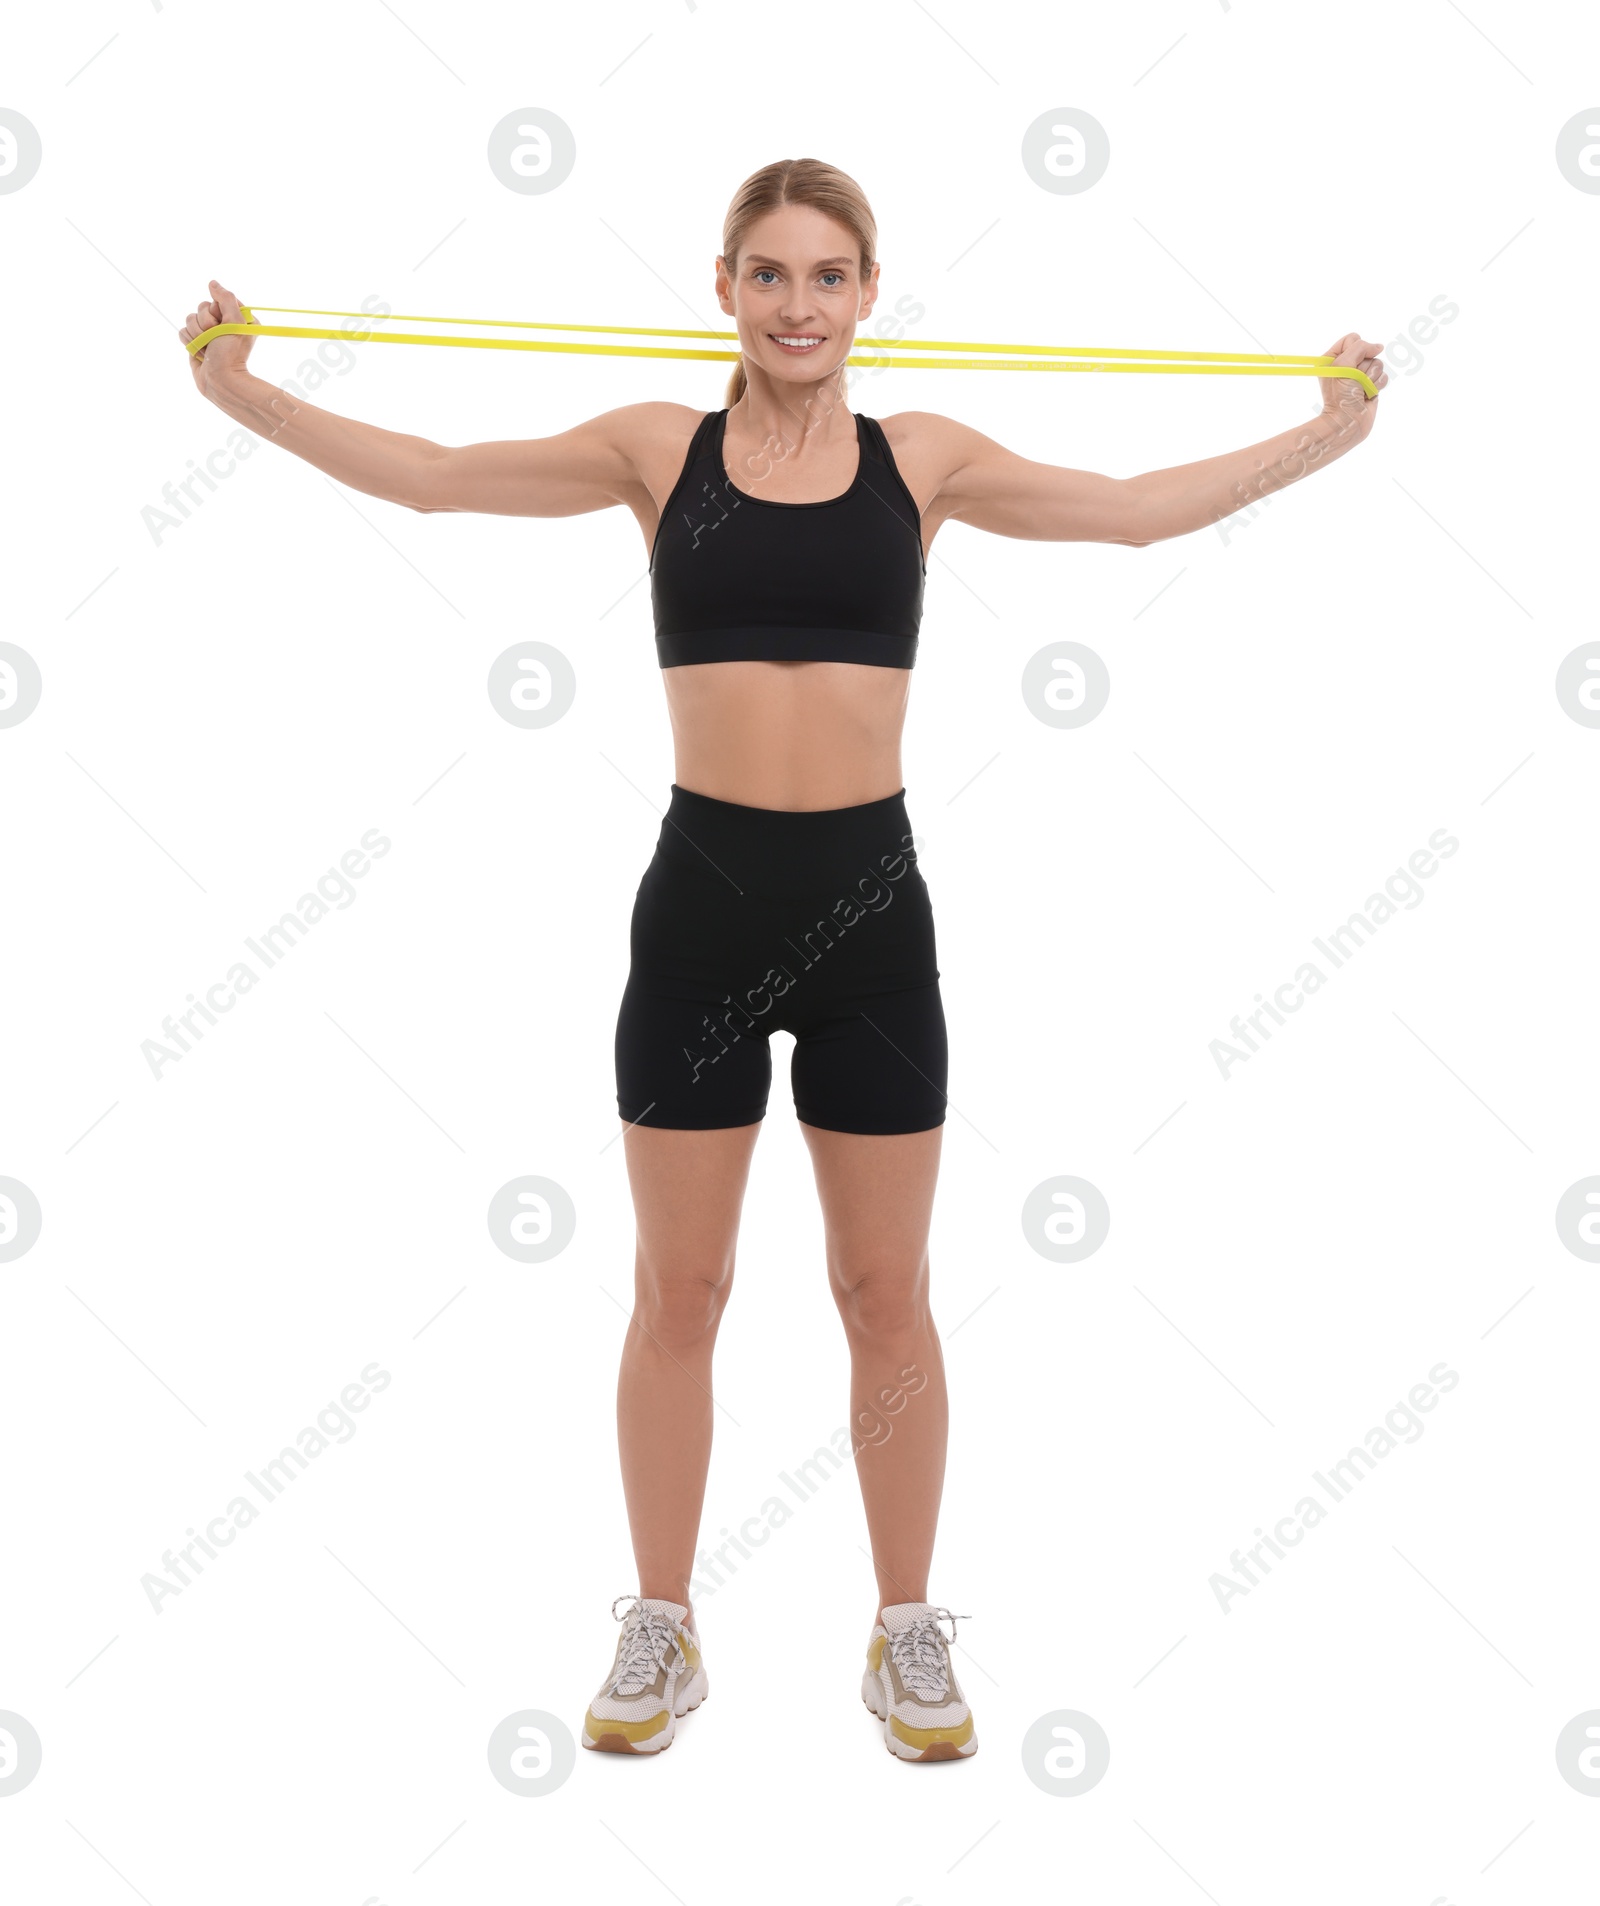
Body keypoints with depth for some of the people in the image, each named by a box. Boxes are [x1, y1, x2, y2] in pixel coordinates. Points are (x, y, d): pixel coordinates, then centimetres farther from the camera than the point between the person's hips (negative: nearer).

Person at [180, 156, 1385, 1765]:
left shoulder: (923, 459, 6)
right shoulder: (658, 449, 4)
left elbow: (1142, 508, 11)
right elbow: (431, 476, 4)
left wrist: (1330, 430, 13)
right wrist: (244, 394, 0)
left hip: (868, 901, 0)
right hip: (703, 897, 0)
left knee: (886, 1292, 9)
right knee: (677, 1291, 9)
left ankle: (909, 1632, 25)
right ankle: (660, 1630, 25)